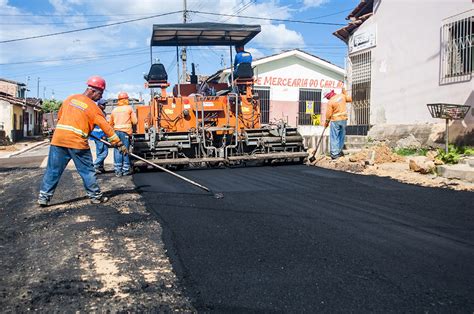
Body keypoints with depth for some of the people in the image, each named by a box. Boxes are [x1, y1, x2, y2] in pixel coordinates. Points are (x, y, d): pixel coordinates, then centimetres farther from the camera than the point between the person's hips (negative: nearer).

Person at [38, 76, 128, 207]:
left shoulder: (70, 98, 14)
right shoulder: (92, 107, -1)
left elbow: (59, 116, 21)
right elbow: (106, 127, -3)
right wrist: (119, 144, -1)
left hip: (58, 138, 5)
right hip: (77, 142, -5)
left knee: (53, 170, 9)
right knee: (87, 170, 7)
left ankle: (44, 197, 10)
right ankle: (95, 196, 16)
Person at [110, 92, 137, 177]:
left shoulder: (114, 110, 12)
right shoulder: (129, 108, 2)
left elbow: (111, 123, 19)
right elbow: (134, 121, 2)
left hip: (116, 131, 3)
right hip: (125, 131, -3)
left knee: (117, 151, 4)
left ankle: (118, 171, 5)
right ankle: (126, 170, 7)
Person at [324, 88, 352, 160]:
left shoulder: (330, 102, -15)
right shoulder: (342, 96, -1)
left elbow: (329, 114, -10)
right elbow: (349, 99, 16)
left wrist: (326, 122, 3)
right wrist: (344, 92, 26)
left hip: (335, 120, -6)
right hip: (344, 119, 6)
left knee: (334, 137, 1)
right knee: (342, 135, 15)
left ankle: (334, 153, 0)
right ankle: (339, 151, 25)